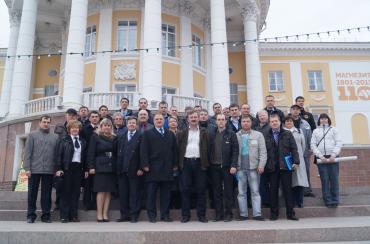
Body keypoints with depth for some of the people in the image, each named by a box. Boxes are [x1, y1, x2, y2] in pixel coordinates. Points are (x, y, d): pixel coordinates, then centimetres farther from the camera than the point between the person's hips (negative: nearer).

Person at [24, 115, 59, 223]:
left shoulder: (55, 137, 11)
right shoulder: (32, 135, 8)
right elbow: (27, 152, 1)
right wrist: (27, 168, -7)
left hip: (49, 170, 1)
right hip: (34, 169, -1)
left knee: (47, 194, 5)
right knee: (32, 193, 5)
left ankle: (46, 215, 13)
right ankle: (31, 215, 15)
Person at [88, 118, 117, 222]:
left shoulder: (114, 138, 13)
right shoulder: (95, 137, 3)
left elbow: (116, 152, 12)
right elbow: (91, 153, -2)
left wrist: (116, 166, 4)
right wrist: (91, 167, -9)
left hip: (111, 168, 4)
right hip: (100, 167, -3)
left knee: (108, 191, 3)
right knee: (101, 191, -4)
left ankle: (105, 214, 8)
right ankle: (99, 215, 2)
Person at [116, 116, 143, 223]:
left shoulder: (140, 137, -1)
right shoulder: (121, 137, 15)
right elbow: (118, 153, 12)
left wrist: (140, 168, -11)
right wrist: (118, 168, 4)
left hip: (134, 170, -4)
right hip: (122, 170, 5)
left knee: (134, 193, 2)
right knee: (123, 193, 8)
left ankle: (134, 215, 10)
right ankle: (124, 215, 17)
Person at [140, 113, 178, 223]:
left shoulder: (171, 134, 17)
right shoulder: (147, 133, 6)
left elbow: (175, 150, 14)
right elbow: (144, 150, -2)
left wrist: (175, 164, 6)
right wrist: (145, 164, -11)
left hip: (167, 168, 3)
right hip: (153, 168, -3)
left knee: (166, 193, 6)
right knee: (151, 193, 2)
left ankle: (165, 215, 14)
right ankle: (152, 215, 10)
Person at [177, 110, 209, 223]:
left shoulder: (204, 132, 8)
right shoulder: (182, 133, 10)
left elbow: (207, 148, 4)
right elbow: (178, 148, 7)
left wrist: (206, 163, -4)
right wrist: (178, 163, -1)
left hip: (199, 163, 0)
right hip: (186, 163, 1)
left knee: (201, 190, 3)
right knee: (185, 189, 3)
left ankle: (201, 215, 13)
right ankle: (185, 215, 11)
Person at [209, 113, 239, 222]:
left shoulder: (231, 134, 0)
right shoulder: (212, 135, 10)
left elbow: (235, 151, -5)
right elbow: (209, 151, 11)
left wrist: (233, 165, -13)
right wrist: (209, 164, 2)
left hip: (227, 167, -3)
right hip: (214, 167, 3)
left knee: (228, 191, 3)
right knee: (216, 192, 7)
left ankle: (228, 213, 12)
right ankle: (218, 213, 16)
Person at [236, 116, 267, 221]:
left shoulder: (258, 135, 6)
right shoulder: (236, 136, 9)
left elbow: (263, 151, 1)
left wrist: (261, 165, -9)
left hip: (253, 167, -1)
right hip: (240, 168, 1)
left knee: (255, 191, 1)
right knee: (241, 192, 6)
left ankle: (257, 214, 5)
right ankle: (243, 214, 13)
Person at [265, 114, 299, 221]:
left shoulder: (288, 134, 7)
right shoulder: (266, 136, 4)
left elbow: (294, 149, 3)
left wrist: (296, 161, -7)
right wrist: (265, 165, -2)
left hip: (286, 166, 0)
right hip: (272, 167, 0)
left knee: (288, 190, 5)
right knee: (273, 191, 6)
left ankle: (290, 213, 13)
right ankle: (274, 213, 15)